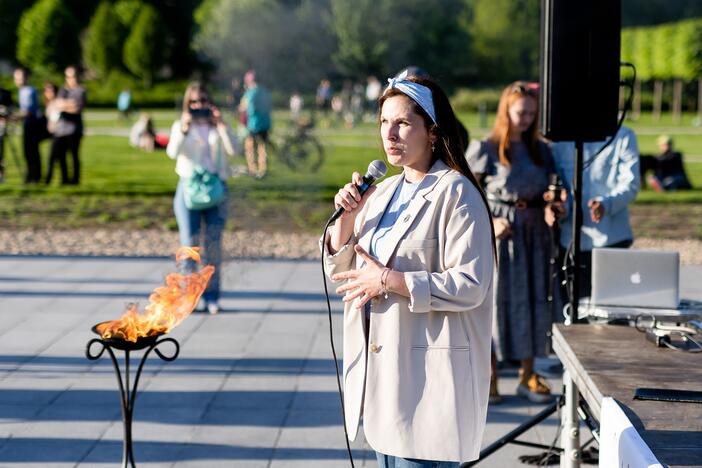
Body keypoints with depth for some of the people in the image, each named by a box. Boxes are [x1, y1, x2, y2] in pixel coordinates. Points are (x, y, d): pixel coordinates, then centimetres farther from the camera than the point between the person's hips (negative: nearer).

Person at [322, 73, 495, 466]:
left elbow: (469, 286, -19)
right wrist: (346, 217, 0)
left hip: (428, 373, -8)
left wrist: (388, 280, -17)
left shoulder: (456, 194, -11)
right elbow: (340, 270, 17)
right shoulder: (383, 192, 13)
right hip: (380, 362, 8)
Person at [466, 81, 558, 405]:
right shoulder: (484, 149, -4)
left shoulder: (540, 150, 10)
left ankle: (527, 374, 16)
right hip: (497, 235, -4)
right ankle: (488, 375, 9)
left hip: (534, 236, 4)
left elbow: (550, 192, 15)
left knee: (533, 300, 6)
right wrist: (489, 223, -16)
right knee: (492, 299, -1)